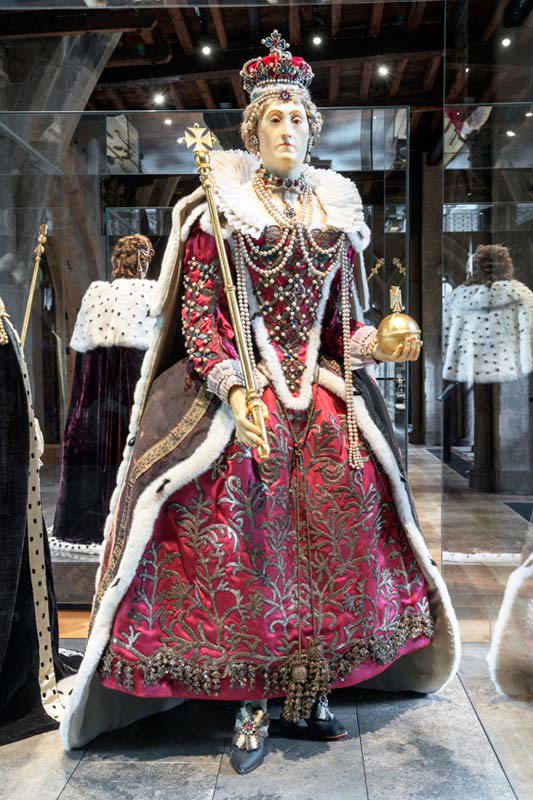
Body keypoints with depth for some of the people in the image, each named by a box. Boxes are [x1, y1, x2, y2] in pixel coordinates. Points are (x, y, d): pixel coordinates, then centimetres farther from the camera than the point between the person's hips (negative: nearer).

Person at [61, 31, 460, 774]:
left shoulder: (335, 210, 15)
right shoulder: (219, 206, 3)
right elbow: (196, 313, -3)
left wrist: (371, 344, -3)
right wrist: (233, 389, -16)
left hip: (316, 386, 4)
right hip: (235, 385, -3)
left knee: (339, 521, -8)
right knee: (239, 541, -14)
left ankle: (312, 693, 7)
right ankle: (253, 704, 3)